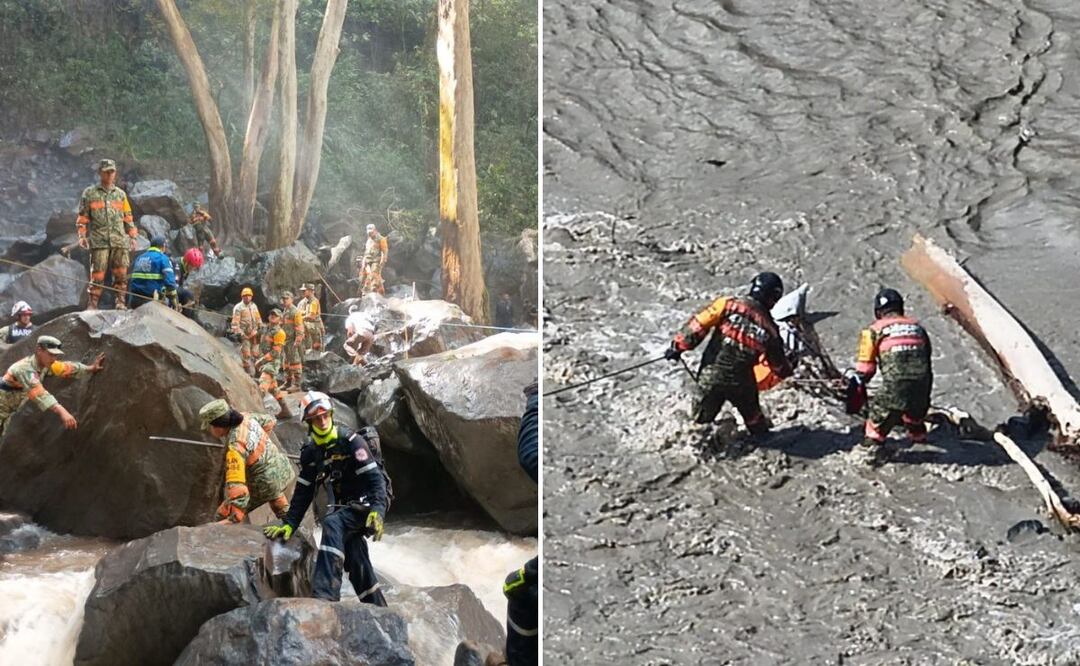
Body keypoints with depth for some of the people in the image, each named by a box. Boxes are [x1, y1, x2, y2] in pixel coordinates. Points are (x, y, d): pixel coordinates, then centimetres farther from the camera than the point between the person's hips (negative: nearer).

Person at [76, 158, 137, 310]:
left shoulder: (121, 194, 17)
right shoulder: (89, 193, 9)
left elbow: (128, 217, 19)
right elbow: (82, 217, 8)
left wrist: (132, 236, 13)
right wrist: (82, 235, -2)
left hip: (119, 241, 3)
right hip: (99, 241, -3)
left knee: (121, 272, -4)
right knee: (97, 274, -6)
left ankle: (121, 302, 1)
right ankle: (92, 304, -3)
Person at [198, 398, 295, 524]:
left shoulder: (235, 447, -32)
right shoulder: (246, 418, -10)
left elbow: (236, 485, -39)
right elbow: (269, 421, 12)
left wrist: (235, 517, -41)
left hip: (265, 484, -8)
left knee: (224, 515, 2)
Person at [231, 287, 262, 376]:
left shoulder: (254, 306, 12)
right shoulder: (238, 307, -7)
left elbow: (258, 319, 20)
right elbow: (235, 322, -12)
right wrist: (238, 333, -20)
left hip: (254, 334, 5)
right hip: (244, 335, -5)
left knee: (255, 352, 9)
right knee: (246, 354, -5)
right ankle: (247, 372, 1)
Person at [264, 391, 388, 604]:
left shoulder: (351, 441, -15)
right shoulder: (310, 452, 4)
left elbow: (375, 478, -21)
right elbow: (303, 492, 6)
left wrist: (377, 512, -34)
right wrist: (289, 524, -4)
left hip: (365, 504, -7)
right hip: (343, 507, 7)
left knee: (332, 523, -31)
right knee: (356, 562, 3)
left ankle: (325, 593, -41)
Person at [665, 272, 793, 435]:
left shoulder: (728, 305, -12)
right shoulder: (769, 328, -6)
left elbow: (698, 325, -16)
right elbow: (779, 364, 7)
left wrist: (678, 346, -5)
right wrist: (789, 371, 30)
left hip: (710, 377, -1)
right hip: (741, 384, 1)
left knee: (703, 417, 25)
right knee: (753, 418, 28)